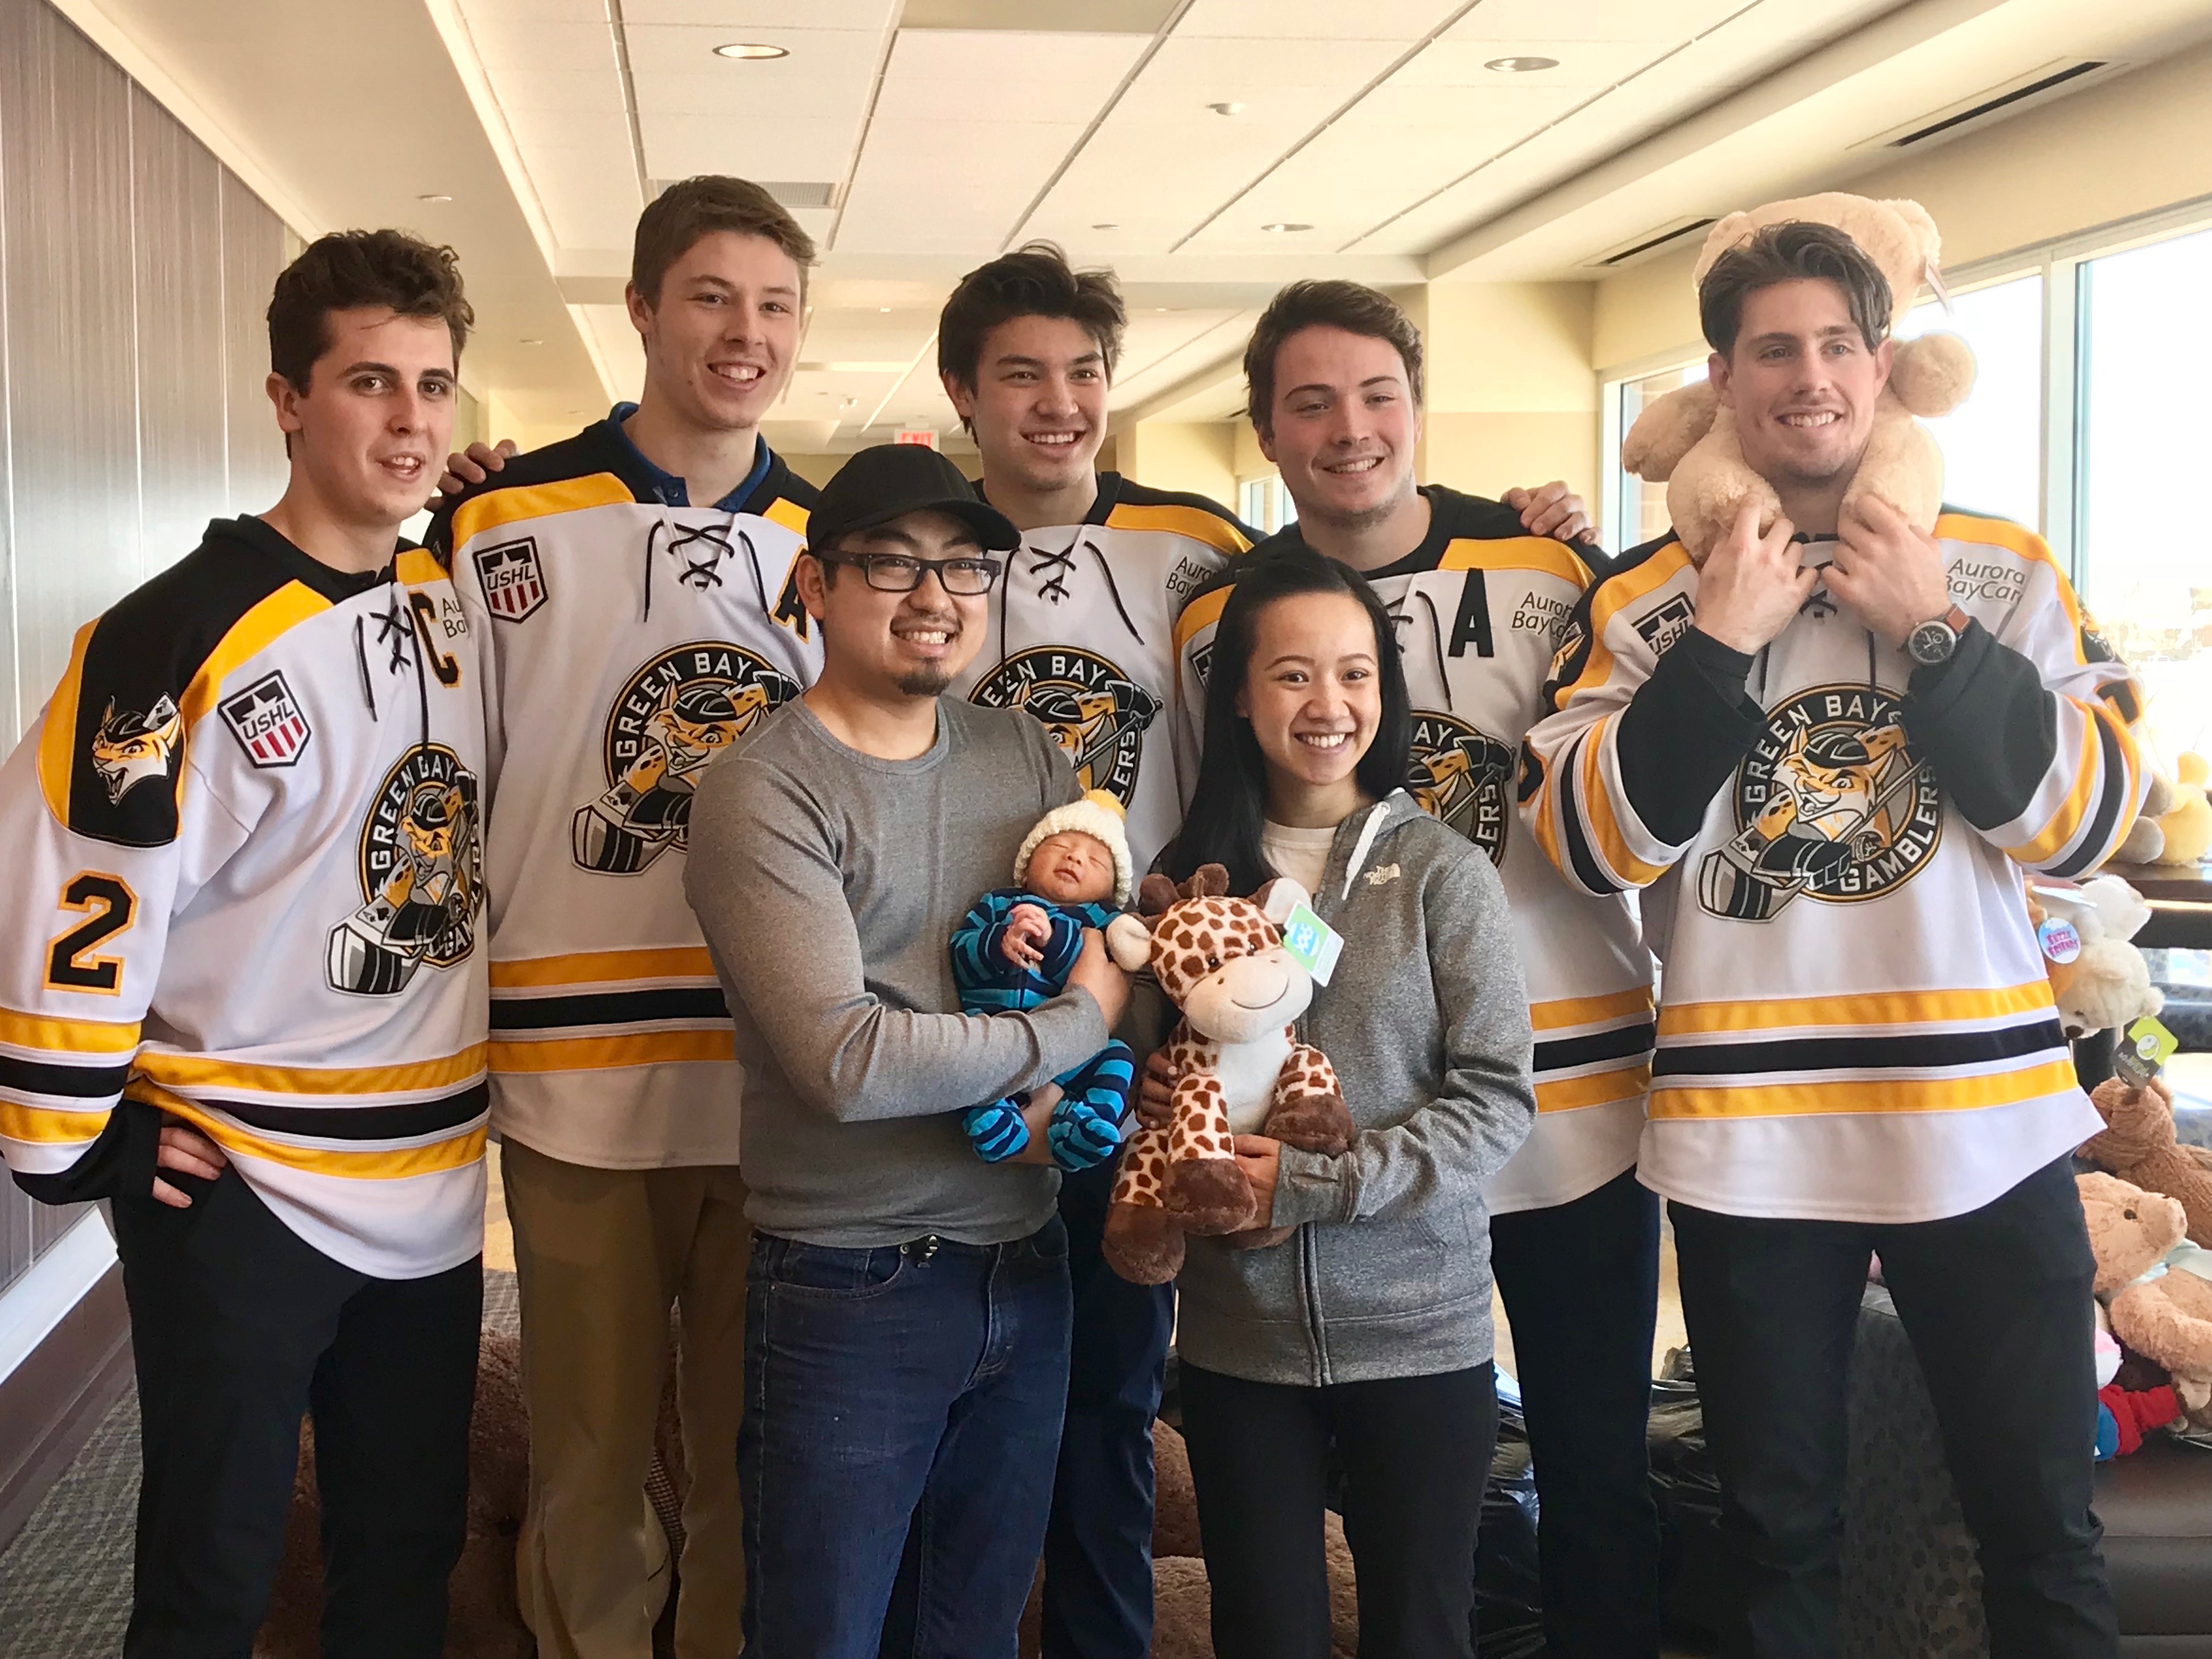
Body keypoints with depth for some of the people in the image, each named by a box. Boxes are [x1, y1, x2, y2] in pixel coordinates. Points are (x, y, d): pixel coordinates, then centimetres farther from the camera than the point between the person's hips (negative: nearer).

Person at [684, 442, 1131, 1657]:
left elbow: (1134, 953, 5)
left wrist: (1064, 1096, -16)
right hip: (853, 1292, -5)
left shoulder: (1029, 758, 7)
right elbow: (847, 1061, -23)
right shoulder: (764, 793, -13)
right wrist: (1071, 1027, -13)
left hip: (1027, 1271, 5)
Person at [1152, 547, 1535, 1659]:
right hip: (1237, 1337, 2)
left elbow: (1497, 1096, -9)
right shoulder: (1190, 876, 3)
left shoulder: (1440, 871, -5)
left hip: (1421, 1332, -2)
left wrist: (1322, 1184, -17)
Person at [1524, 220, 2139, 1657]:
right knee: (1779, 1532, 13)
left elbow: (2083, 820, -2)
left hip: (1985, 1115, 1)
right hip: (1748, 1134, 0)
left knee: (2042, 1519, 10)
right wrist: (1719, 646, -14)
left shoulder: (2003, 570, 5)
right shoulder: (1650, 598, 2)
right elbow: (1594, 845, -7)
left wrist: (1935, 635, -11)